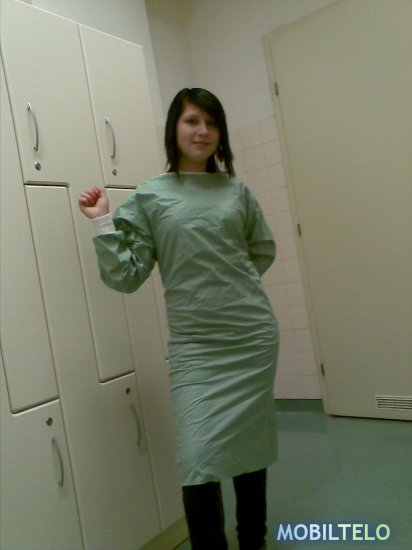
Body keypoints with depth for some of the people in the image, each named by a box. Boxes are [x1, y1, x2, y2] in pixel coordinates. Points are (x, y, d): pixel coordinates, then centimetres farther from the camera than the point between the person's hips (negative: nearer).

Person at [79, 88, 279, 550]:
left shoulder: (236, 191, 6)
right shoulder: (148, 198, 0)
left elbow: (264, 250, 19)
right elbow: (126, 276, -4)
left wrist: (232, 281, 8)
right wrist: (102, 222, -12)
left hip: (253, 336, 3)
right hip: (194, 344, -2)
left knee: (251, 446, 15)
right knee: (200, 459, -9)